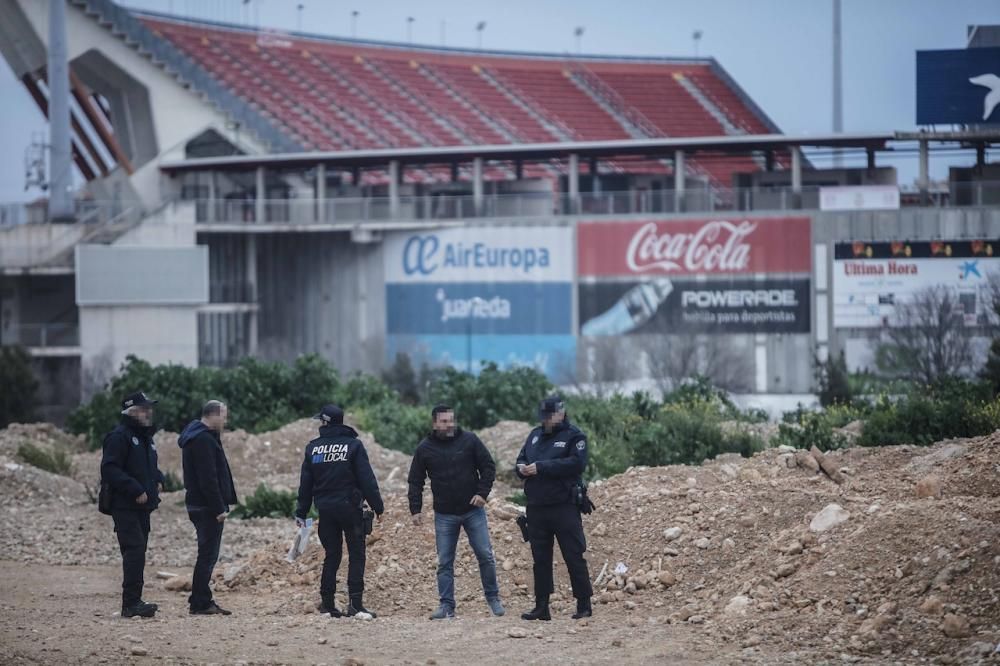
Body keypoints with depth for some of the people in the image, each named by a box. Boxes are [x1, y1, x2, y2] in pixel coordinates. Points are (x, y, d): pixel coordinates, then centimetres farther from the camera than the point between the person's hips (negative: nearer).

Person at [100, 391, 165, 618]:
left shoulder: (146, 437, 19)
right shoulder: (119, 437, -11)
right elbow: (110, 469, -19)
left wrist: (158, 480, 10)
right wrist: (136, 490, -21)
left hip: (142, 506, 9)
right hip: (125, 507, -9)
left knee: (137, 553, 10)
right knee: (135, 550, -16)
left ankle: (133, 602, 14)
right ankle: (131, 603, -19)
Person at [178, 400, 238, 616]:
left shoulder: (199, 437, 17)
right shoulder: (203, 440, -16)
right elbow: (208, 478, -21)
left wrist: (221, 505, 18)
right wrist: (218, 508, -20)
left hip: (200, 506, 11)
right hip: (207, 508, -11)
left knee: (207, 554, 14)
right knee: (207, 555, -7)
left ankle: (200, 601, 18)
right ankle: (200, 603, -5)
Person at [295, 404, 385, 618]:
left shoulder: (313, 448, 4)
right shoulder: (353, 445, -5)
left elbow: (305, 483, 8)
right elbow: (367, 479, -8)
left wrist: (301, 512, 14)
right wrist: (378, 506, -4)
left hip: (325, 510, 3)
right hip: (350, 508, -3)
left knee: (331, 555, 12)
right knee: (356, 555, -1)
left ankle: (327, 603, 10)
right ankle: (355, 603, -10)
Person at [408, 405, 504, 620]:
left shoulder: (469, 440, -3)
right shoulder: (425, 449, 0)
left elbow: (488, 467, 2)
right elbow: (415, 482, 6)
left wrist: (482, 492, -9)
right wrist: (415, 509, -1)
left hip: (473, 510, -1)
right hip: (444, 515, 1)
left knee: (485, 555, 2)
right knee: (445, 562, 1)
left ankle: (493, 598, 16)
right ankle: (447, 606, 5)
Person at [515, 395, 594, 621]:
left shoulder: (574, 436, -4)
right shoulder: (535, 435, 16)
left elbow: (576, 464, -19)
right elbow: (521, 459, 19)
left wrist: (541, 467, -21)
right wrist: (521, 468, -7)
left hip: (564, 507, -6)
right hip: (536, 507, 6)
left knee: (574, 556, -3)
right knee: (540, 559, 9)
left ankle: (584, 605, 1)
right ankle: (541, 607, 14)